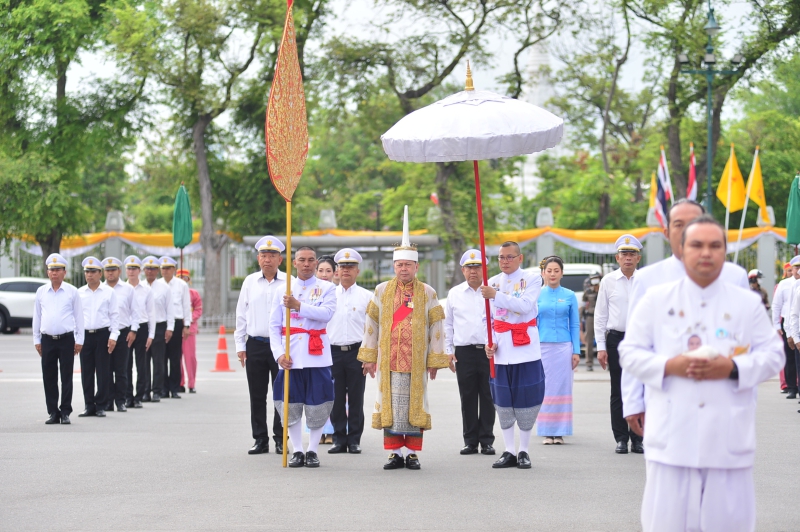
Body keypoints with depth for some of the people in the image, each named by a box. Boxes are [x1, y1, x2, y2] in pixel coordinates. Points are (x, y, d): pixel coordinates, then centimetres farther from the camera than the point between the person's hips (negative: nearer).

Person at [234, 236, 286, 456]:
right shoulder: (250, 282, 9)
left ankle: (280, 440, 10)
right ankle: (260, 439, 14)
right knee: (257, 395, 6)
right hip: (255, 345, 3)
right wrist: (240, 345, 7)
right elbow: (241, 314, 12)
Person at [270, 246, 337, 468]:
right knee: (291, 405, 2)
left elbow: (327, 313, -16)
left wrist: (298, 306, -24)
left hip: (317, 356, -1)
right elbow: (274, 326, 6)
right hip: (290, 358, 2)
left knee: (317, 406, 0)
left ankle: (312, 451, 12)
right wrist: (279, 353, -7)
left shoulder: (327, 288, 4)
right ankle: (297, 451, 12)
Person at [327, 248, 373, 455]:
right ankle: (339, 439, 11)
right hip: (333, 351, 2)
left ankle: (354, 440, 8)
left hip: (357, 352, -1)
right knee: (336, 398, 3)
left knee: (356, 398, 1)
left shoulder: (367, 296, 5)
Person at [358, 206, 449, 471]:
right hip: (388, 360, 1)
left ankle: (413, 454, 8)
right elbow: (371, 324, 10)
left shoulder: (427, 293, 4)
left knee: (415, 404, 1)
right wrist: (369, 356, 7)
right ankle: (395, 453, 7)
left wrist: (435, 359, 1)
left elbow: (436, 327, 4)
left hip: (417, 361, -1)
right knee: (390, 403, 1)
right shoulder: (382, 291, 8)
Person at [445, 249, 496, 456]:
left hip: (489, 351, -2)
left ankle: (487, 440, 8)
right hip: (464, 352, 2)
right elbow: (447, 323, 16)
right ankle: (470, 441, 10)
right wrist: (448, 350, 8)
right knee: (467, 398, 3)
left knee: (488, 398, 1)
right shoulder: (454, 294, 11)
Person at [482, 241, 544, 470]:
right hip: (501, 352, 3)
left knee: (526, 401, -2)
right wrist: (490, 342, -3)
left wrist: (496, 295, -24)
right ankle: (509, 452, 12)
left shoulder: (532, 279, 0)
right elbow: (489, 317, 12)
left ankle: (523, 451, 9)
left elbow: (525, 305, -17)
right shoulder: (492, 283, 11)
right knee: (503, 402, 4)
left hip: (526, 350, -3)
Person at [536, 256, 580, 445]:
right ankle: (547, 433, 7)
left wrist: (576, 351, 0)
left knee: (562, 387, 0)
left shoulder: (569, 296, 5)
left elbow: (575, 325, 6)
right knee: (544, 388, 0)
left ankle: (560, 432, 6)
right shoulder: (537, 295, 4)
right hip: (542, 347, 0)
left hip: (563, 347, 0)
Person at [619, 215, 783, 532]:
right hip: (673, 434, -1)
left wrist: (733, 368, -12)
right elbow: (630, 352, 6)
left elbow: (772, 355, 7)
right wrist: (668, 366, -12)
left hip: (729, 437, 1)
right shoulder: (656, 300, 8)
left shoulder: (748, 304, 9)